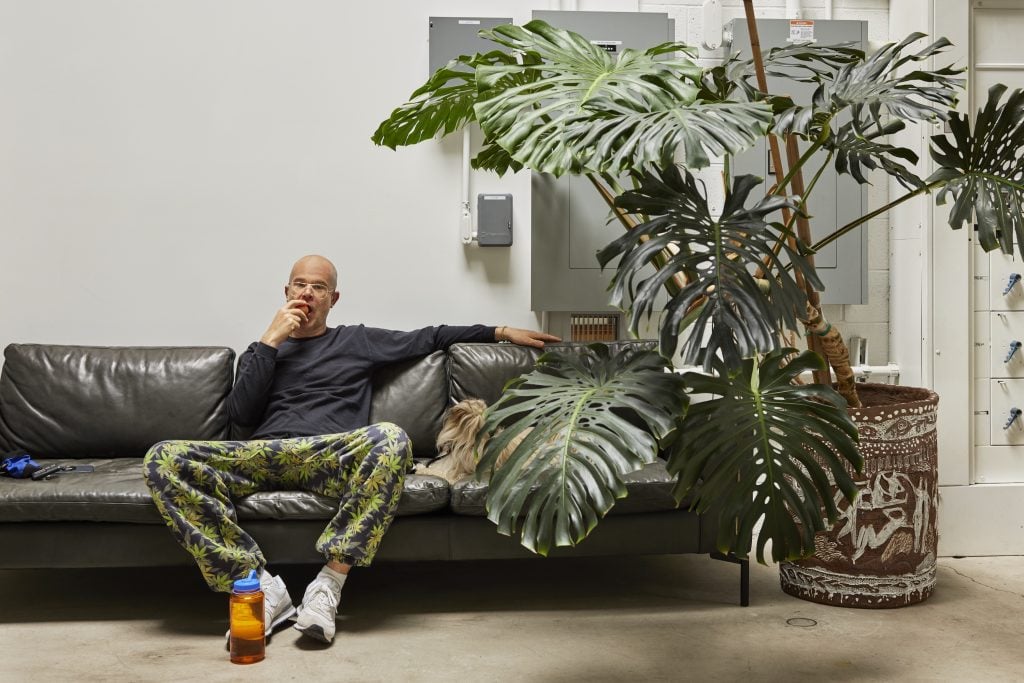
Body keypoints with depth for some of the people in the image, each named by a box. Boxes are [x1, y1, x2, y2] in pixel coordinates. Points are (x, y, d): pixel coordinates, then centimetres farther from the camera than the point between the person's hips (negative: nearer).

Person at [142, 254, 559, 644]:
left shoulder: (357, 341, 25)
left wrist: (501, 332, 19)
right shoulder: (260, 351, 27)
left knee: (390, 439, -37)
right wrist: (272, 340, 8)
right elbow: (241, 415, 11)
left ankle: (328, 585, -31)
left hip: (329, 457, -1)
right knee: (163, 459, -26)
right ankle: (261, 586, -28)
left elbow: (432, 337, 24)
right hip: (261, 456, 2)